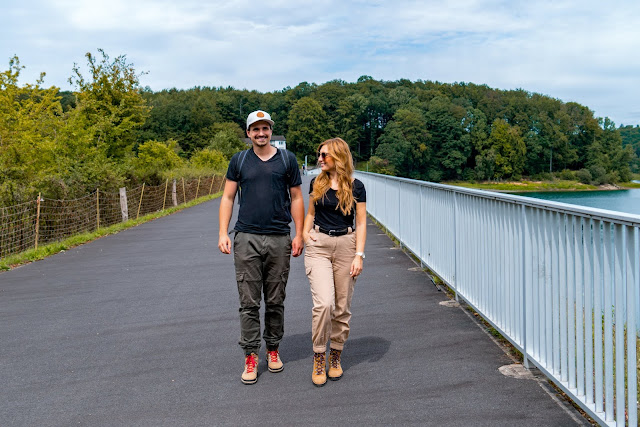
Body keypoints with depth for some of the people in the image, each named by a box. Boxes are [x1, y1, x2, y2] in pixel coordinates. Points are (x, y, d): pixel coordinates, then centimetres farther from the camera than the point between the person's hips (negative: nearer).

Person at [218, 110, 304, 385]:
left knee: (275, 301, 9)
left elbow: (296, 198, 8)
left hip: (279, 239, 0)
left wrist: (299, 234, 1)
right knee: (249, 302, 0)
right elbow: (228, 198, 8)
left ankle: (273, 350, 24)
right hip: (247, 238, 0)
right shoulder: (239, 161, 8)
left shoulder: (286, 159, 7)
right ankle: (250, 356, 8)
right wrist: (223, 233, -2)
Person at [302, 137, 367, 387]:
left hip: (345, 245, 0)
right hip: (318, 246, 1)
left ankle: (335, 357, 23)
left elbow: (361, 224, 1)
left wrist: (359, 255, -7)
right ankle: (318, 358, 2)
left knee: (342, 307, 6)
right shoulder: (317, 183, 8)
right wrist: (305, 232, 4)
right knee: (323, 303, -14)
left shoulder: (355, 187, 1)